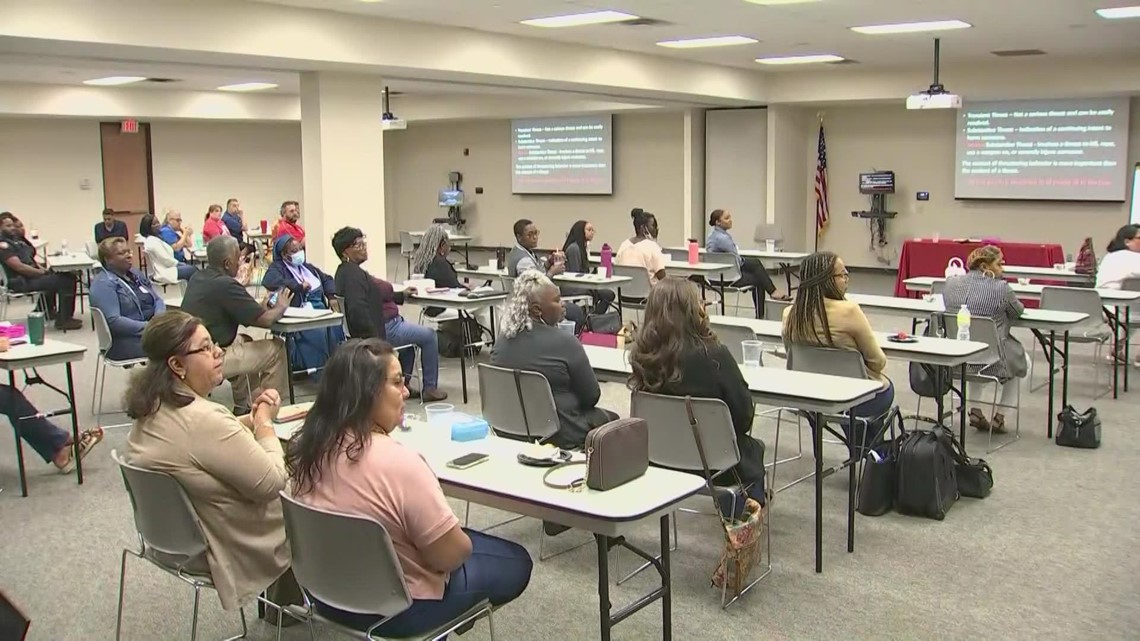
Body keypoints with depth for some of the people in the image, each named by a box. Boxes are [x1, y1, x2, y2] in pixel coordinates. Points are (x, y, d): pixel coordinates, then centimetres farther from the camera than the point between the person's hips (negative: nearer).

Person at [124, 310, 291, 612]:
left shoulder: (151, 406, -4)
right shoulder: (203, 420, -34)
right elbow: (271, 483, -26)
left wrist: (250, 420, -5)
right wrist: (265, 421, -14)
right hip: (220, 549, -8)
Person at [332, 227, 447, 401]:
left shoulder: (350, 270, 10)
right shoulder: (351, 274, -23)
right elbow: (358, 310, -32)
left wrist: (402, 295, 20)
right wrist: (375, 339, -28)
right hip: (382, 329, -11)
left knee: (411, 331, 34)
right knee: (429, 336, 4)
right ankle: (430, 388, 13)